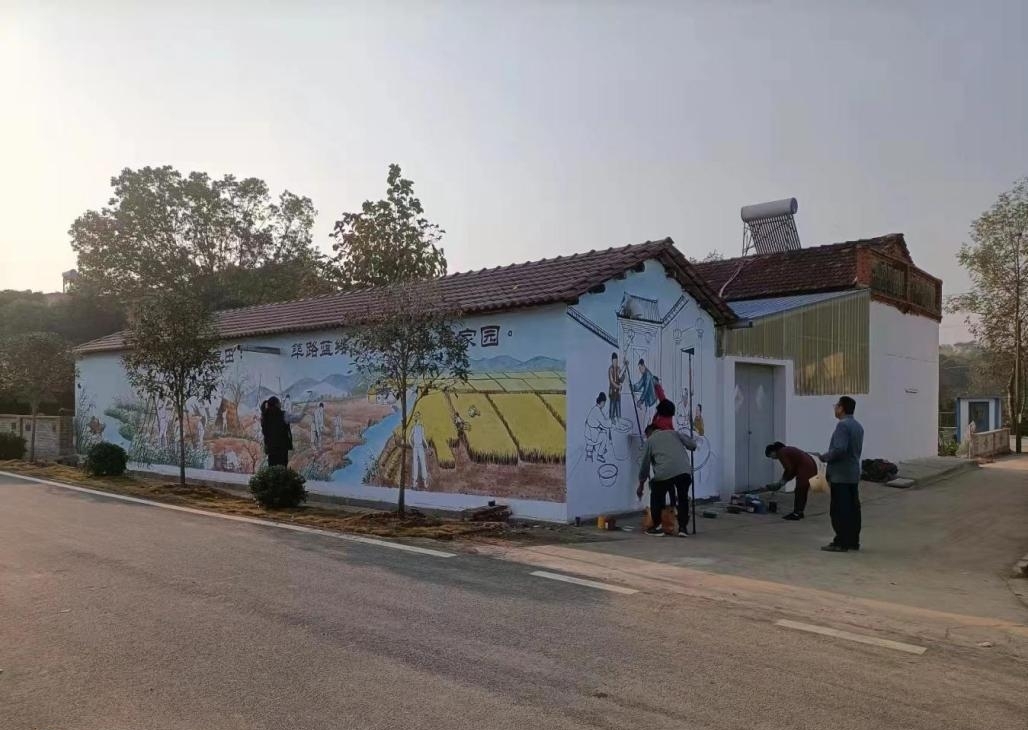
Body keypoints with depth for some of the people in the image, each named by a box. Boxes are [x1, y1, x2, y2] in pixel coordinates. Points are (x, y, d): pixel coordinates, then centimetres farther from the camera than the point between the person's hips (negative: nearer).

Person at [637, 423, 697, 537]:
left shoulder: (650, 440, 22)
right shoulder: (673, 433, 27)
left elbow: (644, 465, 23)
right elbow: (692, 445, 18)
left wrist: (641, 486, 33)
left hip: (665, 472, -2)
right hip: (685, 471, 2)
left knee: (656, 496, 23)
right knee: (683, 498, 24)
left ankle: (657, 527, 24)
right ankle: (683, 527, 22)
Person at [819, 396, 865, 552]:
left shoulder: (843, 425, -16)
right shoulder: (858, 426, 15)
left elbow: (839, 449, -25)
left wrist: (824, 457, -10)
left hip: (840, 475, -9)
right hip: (854, 474, 9)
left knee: (840, 510, -4)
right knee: (853, 508, 11)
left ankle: (841, 542, -2)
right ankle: (853, 541, 16)